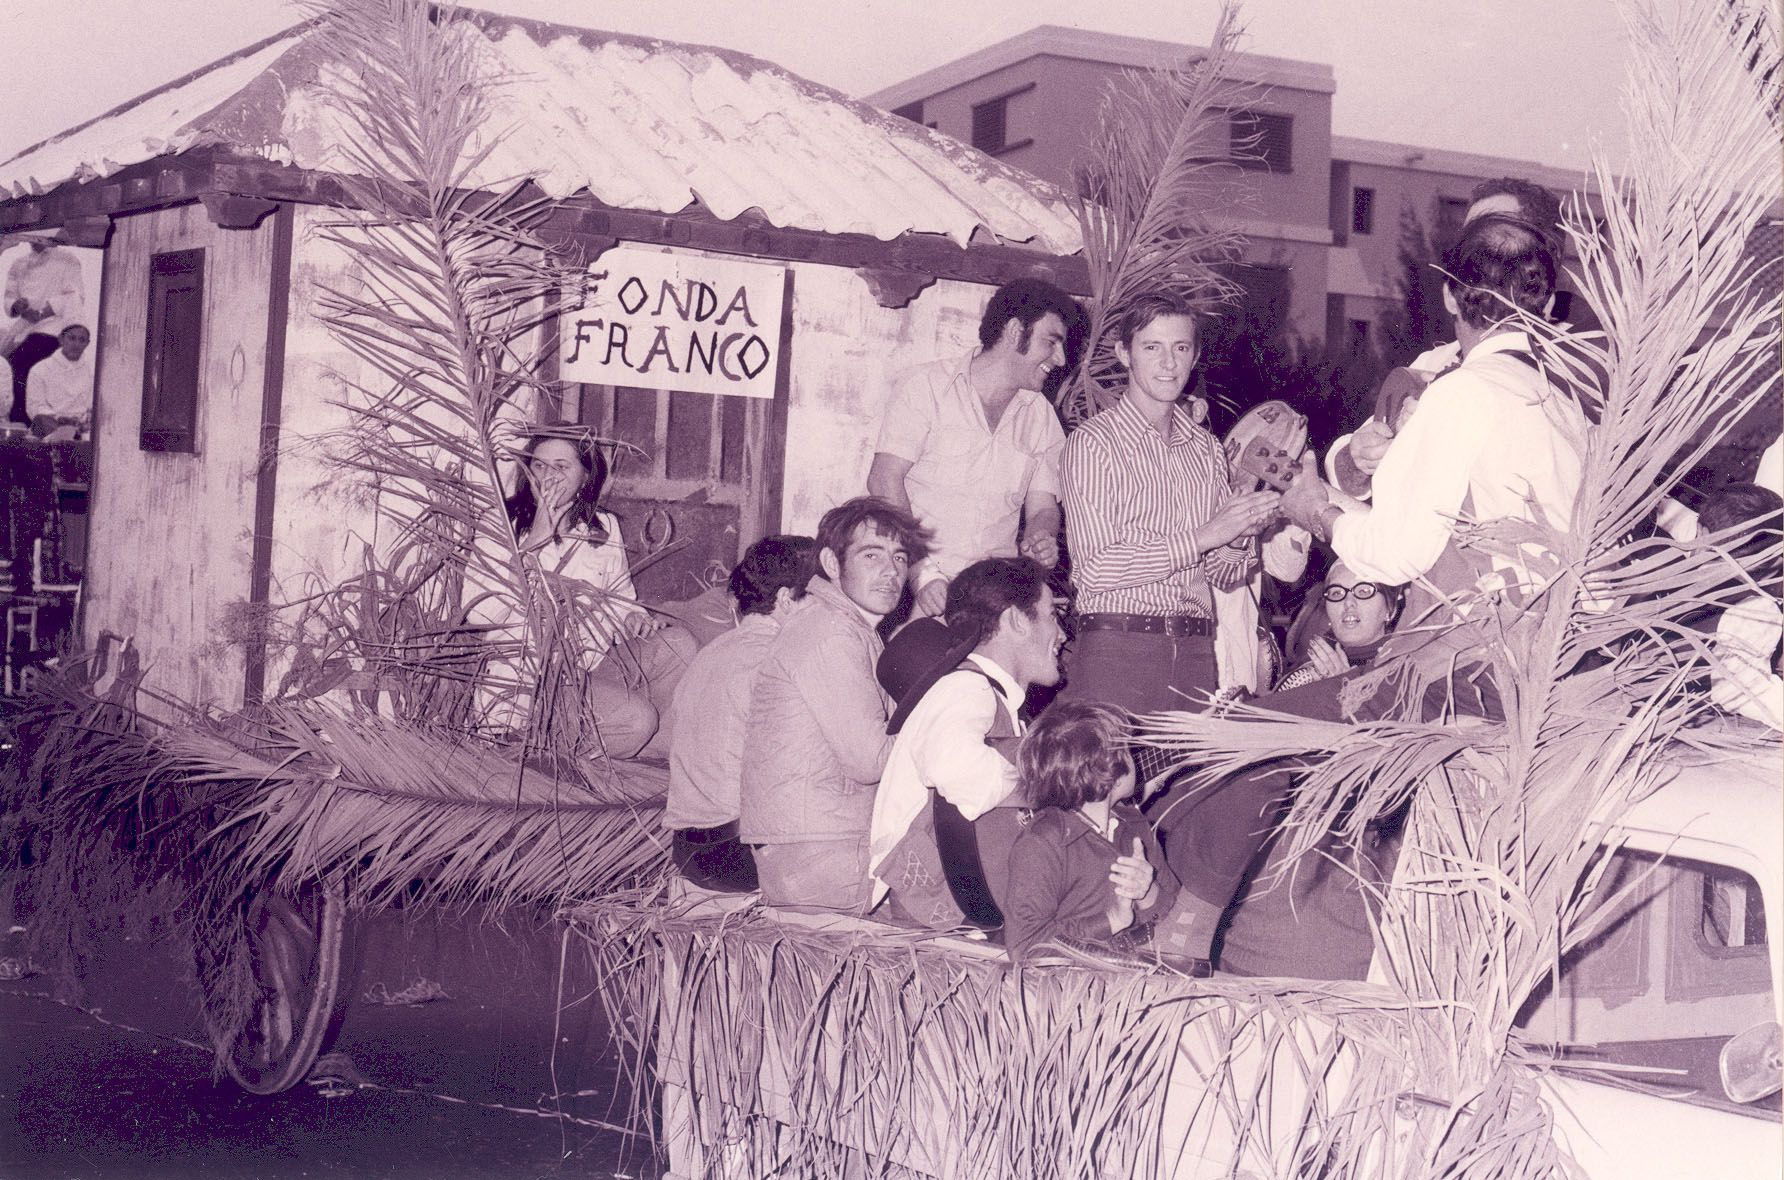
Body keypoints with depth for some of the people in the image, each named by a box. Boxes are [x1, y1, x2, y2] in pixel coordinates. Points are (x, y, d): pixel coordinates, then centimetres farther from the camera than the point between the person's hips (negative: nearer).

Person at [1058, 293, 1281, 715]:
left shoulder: (1208, 450, 16)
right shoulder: (1093, 442, -2)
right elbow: (1096, 569, -13)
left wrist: (1240, 538, -5)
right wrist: (1205, 536, -14)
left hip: (1195, 651, 5)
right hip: (1116, 649, -5)